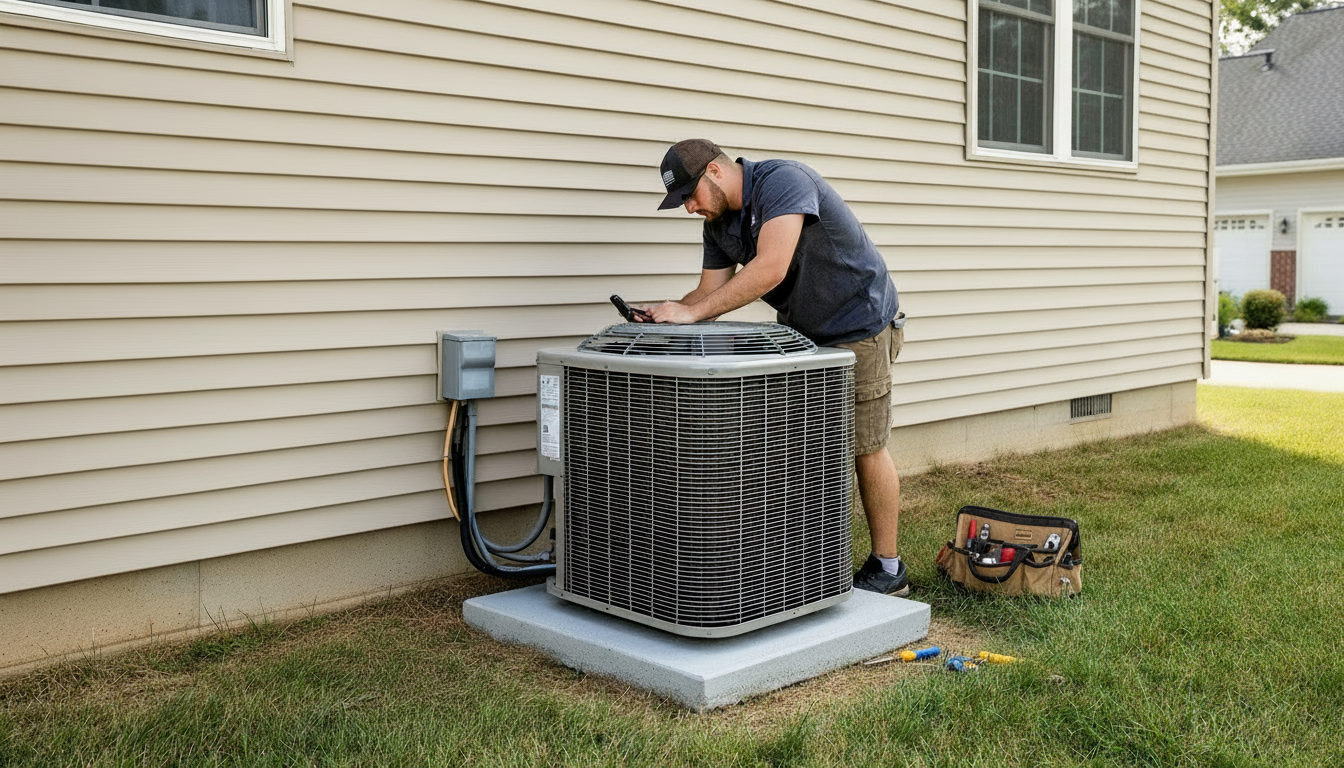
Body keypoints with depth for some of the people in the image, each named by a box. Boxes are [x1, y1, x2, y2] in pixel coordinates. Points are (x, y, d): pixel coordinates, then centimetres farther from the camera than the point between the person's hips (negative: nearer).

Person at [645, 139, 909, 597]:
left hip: (857, 326, -8)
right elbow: (711, 290, 0)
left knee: (864, 448, -2)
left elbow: (770, 269, -38)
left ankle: (887, 568, 12)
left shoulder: (783, 181, -26)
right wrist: (666, 315, -20)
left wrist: (692, 311, -37)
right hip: (800, 332, 8)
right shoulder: (718, 223, 2)